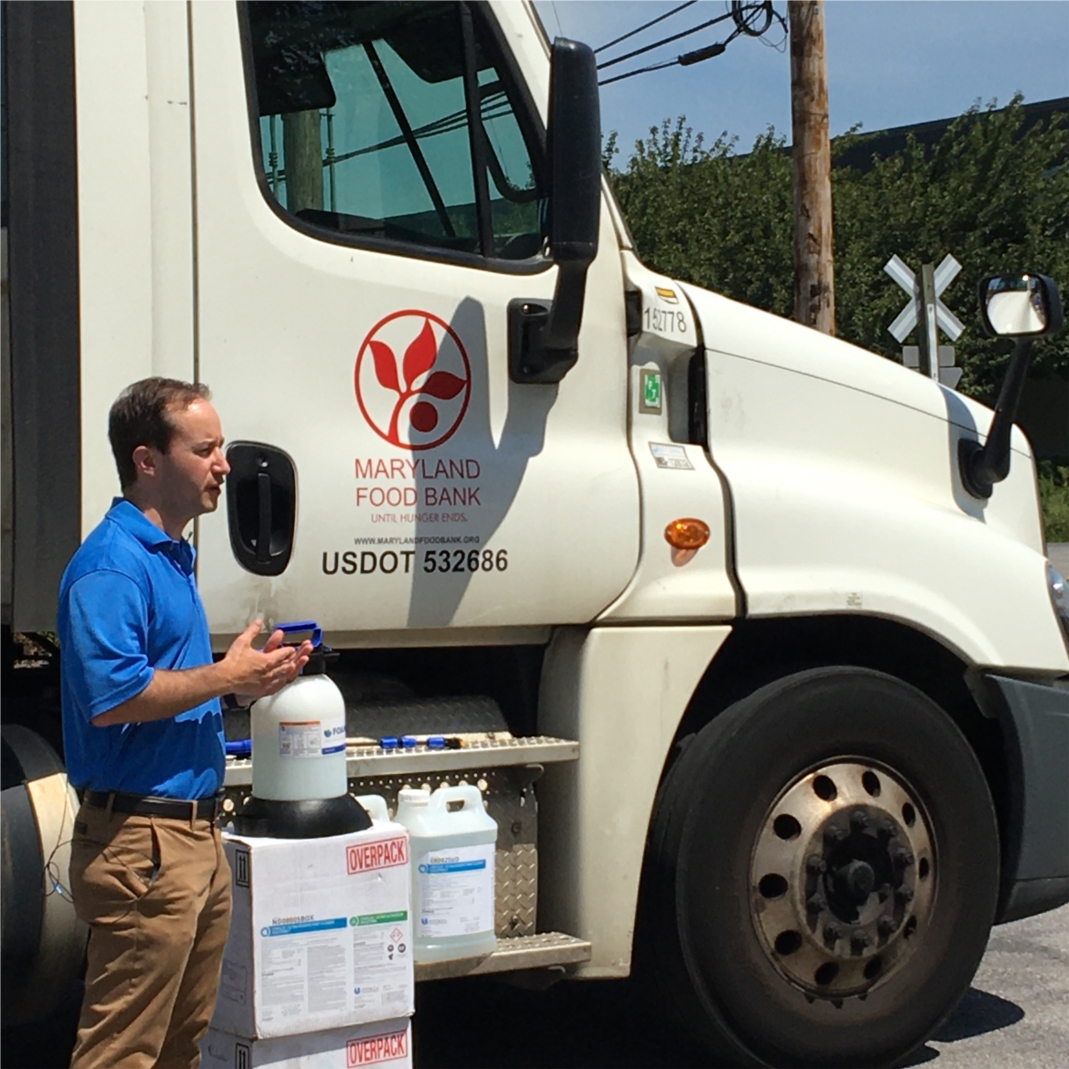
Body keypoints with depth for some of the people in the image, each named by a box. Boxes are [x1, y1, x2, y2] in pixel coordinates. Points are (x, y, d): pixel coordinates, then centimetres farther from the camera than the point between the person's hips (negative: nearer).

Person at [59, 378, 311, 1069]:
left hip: (197, 832, 10)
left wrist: (253, 675, 10)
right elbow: (111, 697, -27)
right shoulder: (111, 564, -16)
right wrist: (226, 678, -18)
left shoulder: (173, 556, 17)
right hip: (141, 838, -10)